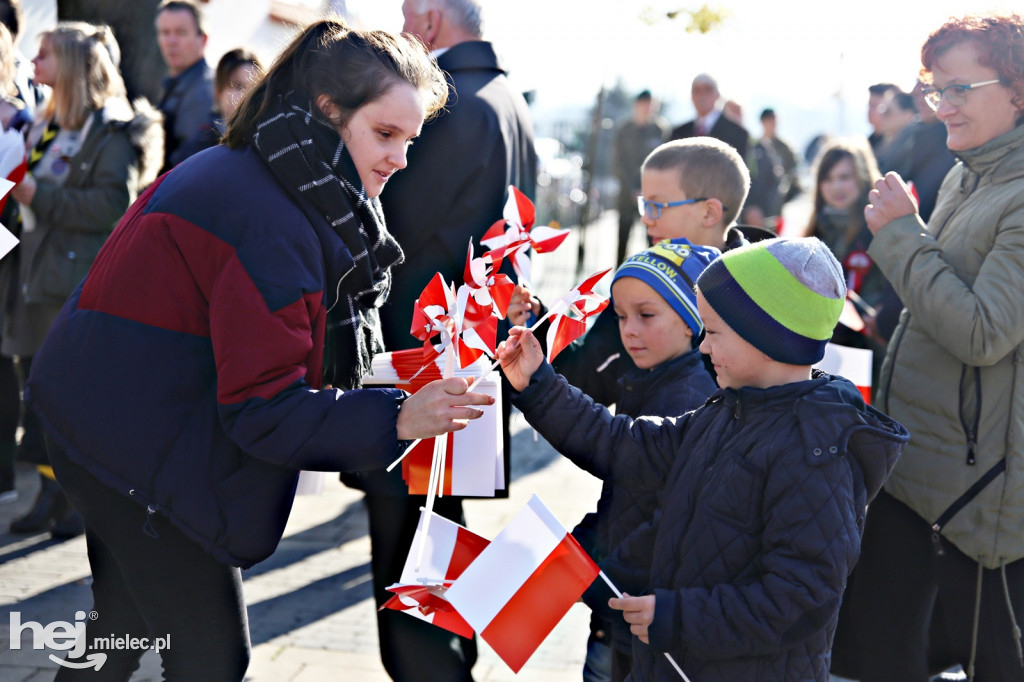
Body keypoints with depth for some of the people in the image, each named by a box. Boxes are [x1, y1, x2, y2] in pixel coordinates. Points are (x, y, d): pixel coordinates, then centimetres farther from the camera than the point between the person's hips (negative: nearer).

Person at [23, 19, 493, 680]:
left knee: (125, 628, 26)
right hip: (141, 450, -11)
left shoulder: (231, 171, 7)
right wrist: (397, 418, -33)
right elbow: (263, 407, -26)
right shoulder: (273, 222, -25)